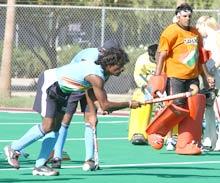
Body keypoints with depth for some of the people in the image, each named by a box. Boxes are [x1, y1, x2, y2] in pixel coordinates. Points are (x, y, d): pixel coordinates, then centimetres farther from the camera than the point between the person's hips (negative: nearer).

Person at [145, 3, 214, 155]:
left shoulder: (196, 34, 17)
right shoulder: (172, 32, -5)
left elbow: (200, 57, 26)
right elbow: (162, 54, -11)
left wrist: (207, 76, 26)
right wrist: (158, 77, -18)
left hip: (192, 78, 7)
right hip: (174, 77, -7)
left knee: (194, 108, -4)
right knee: (177, 107, -14)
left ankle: (185, 144, 1)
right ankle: (154, 132, 7)